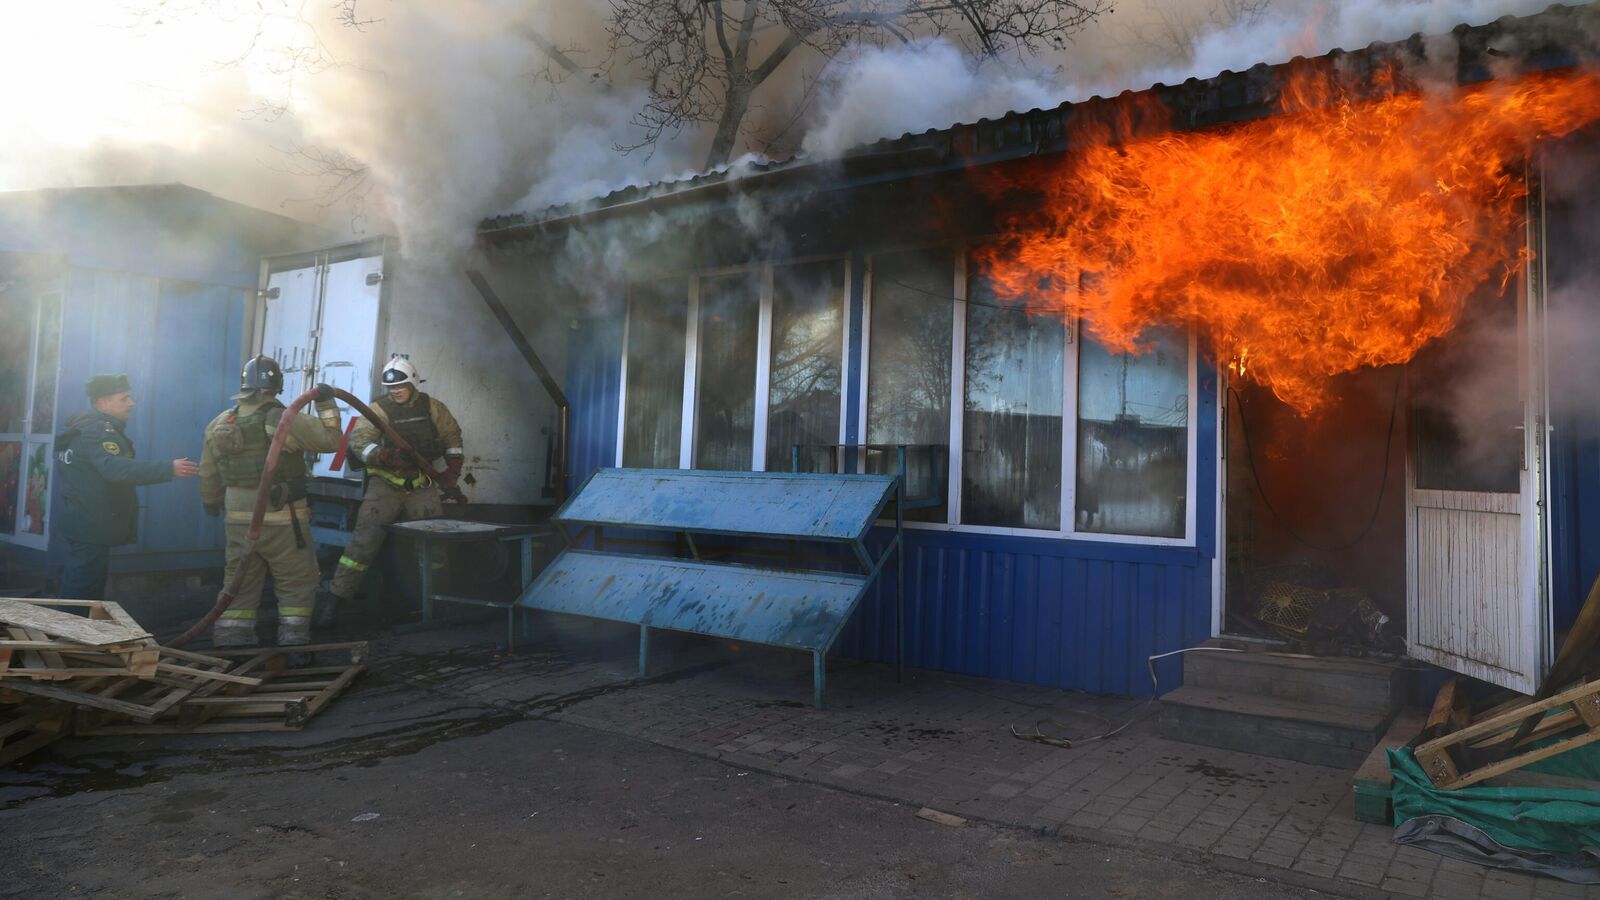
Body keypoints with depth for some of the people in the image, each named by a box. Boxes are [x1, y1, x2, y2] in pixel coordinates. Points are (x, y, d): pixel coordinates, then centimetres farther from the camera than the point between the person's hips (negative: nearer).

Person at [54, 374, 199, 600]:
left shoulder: (95, 428, 16)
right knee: (82, 597, -6)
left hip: (85, 524, 11)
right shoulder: (97, 431, -17)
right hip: (90, 528, -11)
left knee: (78, 589, 17)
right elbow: (117, 468, -34)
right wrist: (169, 469, -38)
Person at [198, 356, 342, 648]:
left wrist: (212, 502, 29)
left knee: (239, 585, 15)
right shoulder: (282, 421, -15)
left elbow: (208, 474, 14)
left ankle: (227, 643, 18)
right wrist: (326, 404, -5)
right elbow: (330, 439, -15)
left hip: (239, 519, 6)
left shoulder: (220, 423, 6)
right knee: (297, 585, 5)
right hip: (282, 520, -6)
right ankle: (293, 642, 4)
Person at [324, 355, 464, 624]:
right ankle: (335, 596, -6)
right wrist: (384, 456, -39)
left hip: (421, 484, 3)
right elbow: (359, 440, -19)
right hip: (386, 483, -3)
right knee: (366, 538, -12)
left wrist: (451, 474, 9)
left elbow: (452, 435, 15)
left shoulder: (432, 407, 4)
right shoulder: (379, 409, -6)